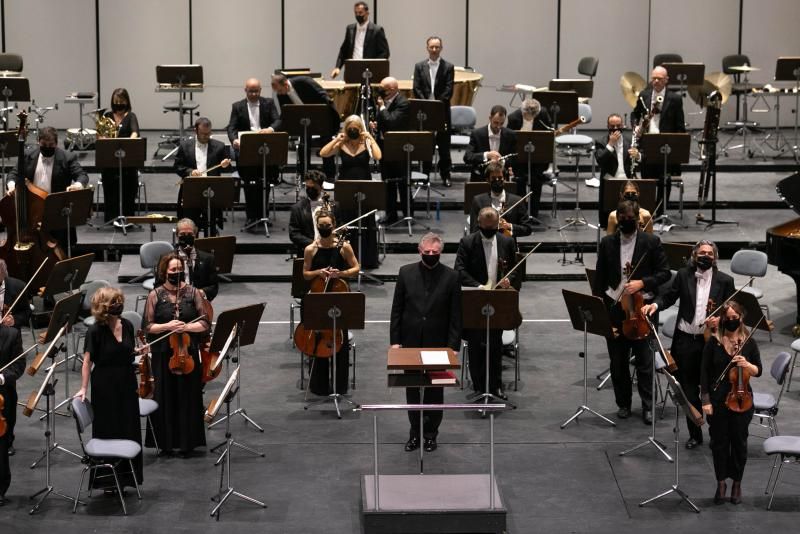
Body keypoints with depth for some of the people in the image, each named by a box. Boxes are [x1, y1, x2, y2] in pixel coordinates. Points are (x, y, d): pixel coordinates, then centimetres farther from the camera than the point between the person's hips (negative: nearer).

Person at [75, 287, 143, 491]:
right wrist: (83, 387, -20)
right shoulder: (95, 331, -13)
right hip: (105, 386, -5)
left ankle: (125, 476, 21)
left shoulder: (127, 325, 1)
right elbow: (88, 360, -13)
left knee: (129, 430, 8)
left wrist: (138, 351, -4)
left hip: (127, 384, 5)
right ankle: (107, 479, 15)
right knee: (107, 430, 3)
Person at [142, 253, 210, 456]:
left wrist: (186, 327, -15)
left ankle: (187, 442, 14)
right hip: (163, 354, -1)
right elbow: (147, 326, -1)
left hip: (188, 352, 1)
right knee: (165, 397, 4)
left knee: (188, 396, 4)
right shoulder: (155, 295, 0)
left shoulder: (192, 293, 2)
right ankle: (166, 442, 14)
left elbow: (205, 324, 1)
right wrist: (167, 326, -17)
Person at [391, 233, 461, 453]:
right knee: (412, 389, 10)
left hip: (437, 343, -1)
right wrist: (395, 340, -3)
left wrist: (453, 346, -9)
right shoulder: (406, 273, -1)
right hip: (410, 341, 1)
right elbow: (397, 309, 2)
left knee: (435, 390, 8)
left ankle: (431, 433, 20)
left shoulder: (451, 277, -5)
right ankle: (415, 432, 22)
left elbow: (455, 316, -4)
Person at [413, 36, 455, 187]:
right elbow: (416, 88, 1)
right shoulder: (419, 66, 7)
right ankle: (425, 174, 12)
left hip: (442, 110, -1)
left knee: (444, 145, 2)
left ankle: (445, 175, 9)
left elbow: (449, 89, -5)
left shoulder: (448, 67, 2)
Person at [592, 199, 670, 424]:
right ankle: (623, 403, 21)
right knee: (617, 361, 8)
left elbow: (664, 273, -1)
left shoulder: (651, 242, -1)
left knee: (644, 361, -1)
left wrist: (642, 283, -15)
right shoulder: (607, 243, 6)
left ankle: (648, 406, 7)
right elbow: (599, 278, 10)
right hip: (614, 308, 3)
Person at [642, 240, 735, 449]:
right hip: (686, 340, 2)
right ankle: (695, 434, 21)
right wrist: (656, 304, -16)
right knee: (689, 389, 9)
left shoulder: (725, 281, 0)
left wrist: (720, 320, -16)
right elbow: (669, 296, 4)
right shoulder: (683, 275, 3)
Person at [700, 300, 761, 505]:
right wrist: (706, 400, -8)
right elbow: (705, 373, -3)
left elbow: (758, 372, 4)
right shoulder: (713, 343, -5)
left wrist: (747, 365, -18)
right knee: (719, 442, 8)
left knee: (739, 442, 9)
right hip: (718, 401, 0)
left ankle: (737, 484, 24)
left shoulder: (749, 343, -2)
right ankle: (721, 483, 24)